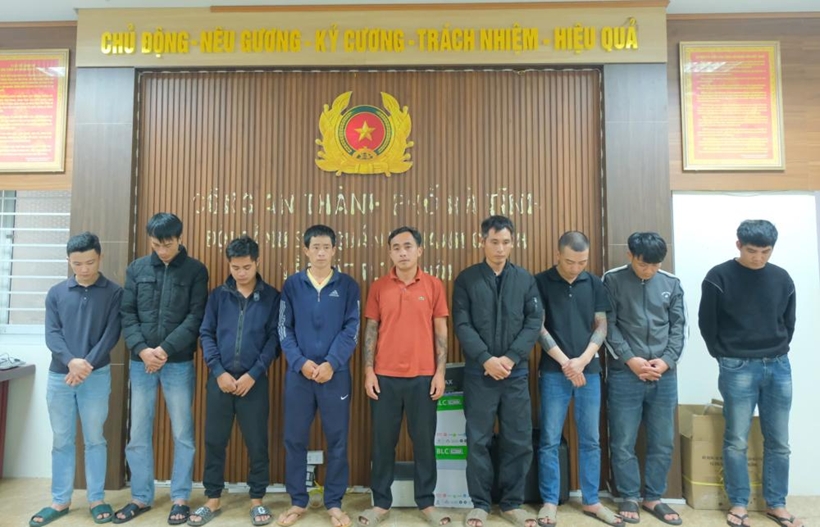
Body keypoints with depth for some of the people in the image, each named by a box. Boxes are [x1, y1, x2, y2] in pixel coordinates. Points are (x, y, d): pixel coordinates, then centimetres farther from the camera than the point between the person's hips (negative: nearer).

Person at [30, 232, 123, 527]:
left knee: (94, 440, 6)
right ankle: (60, 502, 24)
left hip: (97, 376, -2)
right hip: (59, 375, 2)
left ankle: (97, 500, 18)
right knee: (62, 441, 11)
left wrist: (87, 365, -17)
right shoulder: (56, 293, 6)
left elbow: (112, 335, -6)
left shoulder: (114, 293, -1)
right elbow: (51, 334, -1)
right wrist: (71, 361, -18)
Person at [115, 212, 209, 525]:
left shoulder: (195, 270, 0)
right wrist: (142, 349, -11)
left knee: (183, 434, 5)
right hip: (141, 363, 3)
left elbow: (196, 317, -7)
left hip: (179, 363, -2)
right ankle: (141, 497, 26)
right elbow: (127, 314, 3)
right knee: (138, 435, 10)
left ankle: (180, 498, 19)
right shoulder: (136, 269, 8)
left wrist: (165, 349, -15)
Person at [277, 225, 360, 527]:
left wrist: (331, 364, -14)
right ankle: (297, 502, 26)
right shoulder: (292, 285, 4)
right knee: (295, 440, 9)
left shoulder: (348, 286, 2)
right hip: (298, 374, 1)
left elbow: (351, 329, -3)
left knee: (337, 440, 7)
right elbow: (284, 329, 2)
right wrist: (301, 362, -11)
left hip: (336, 374, -1)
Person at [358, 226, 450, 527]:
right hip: (385, 376, 1)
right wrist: (368, 371, -1)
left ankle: (426, 502, 25)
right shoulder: (378, 287, 3)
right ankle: (381, 502, 25)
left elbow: (441, 331, 3)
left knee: (424, 440, 9)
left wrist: (440, 372, -2)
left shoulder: (434, 286, 2)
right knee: (383, 441, 9)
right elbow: (371, 330, 5)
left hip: (423, 376, 0)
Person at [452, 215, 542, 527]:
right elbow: (462, 325, -5)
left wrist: (511, 358, -11)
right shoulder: (466, 279, 1)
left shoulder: (525, 279, 6)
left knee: (519, 440, 7)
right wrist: (486, 359, -15)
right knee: (478, 440, 5)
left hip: (516, 372, 2)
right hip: (478, 372, -1)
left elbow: (534, 322, 0)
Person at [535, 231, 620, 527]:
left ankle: (591, 501, 24)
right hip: (553, 372, -3)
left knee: (590, 440, 10)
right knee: (550, 440, 2)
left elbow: (601, 326, 6)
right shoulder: (541, 282, -3)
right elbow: (538, 327, -6)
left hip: (589, 370, 3)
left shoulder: (594, 284, 6)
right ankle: (550, 502, 15)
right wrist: (565, 362, -11)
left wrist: (582, 360, -7)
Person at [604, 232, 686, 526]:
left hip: (665, 376, 3)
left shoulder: (671, 284, 7)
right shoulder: (612, 281, -2)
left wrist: (667, 360, -7)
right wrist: (630, 359, -13)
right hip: (624, 375, -3)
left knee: (663, 443, 10)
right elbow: (607, 325, -5)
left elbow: (679, 326, 7)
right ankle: (630, 497, 21)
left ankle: (653, 498, 26)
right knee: (623, 442, 4)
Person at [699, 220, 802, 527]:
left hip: (779, 367, 4)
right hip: (738, 368, -4)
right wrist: (725, 357, 0)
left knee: (778, 442, 10)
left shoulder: (782, 278, 5)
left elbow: (789, 322, 15)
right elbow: (707, 322, -3)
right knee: (736, 441, 2)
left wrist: (778, 353, 8)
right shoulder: (719, 277, -7)